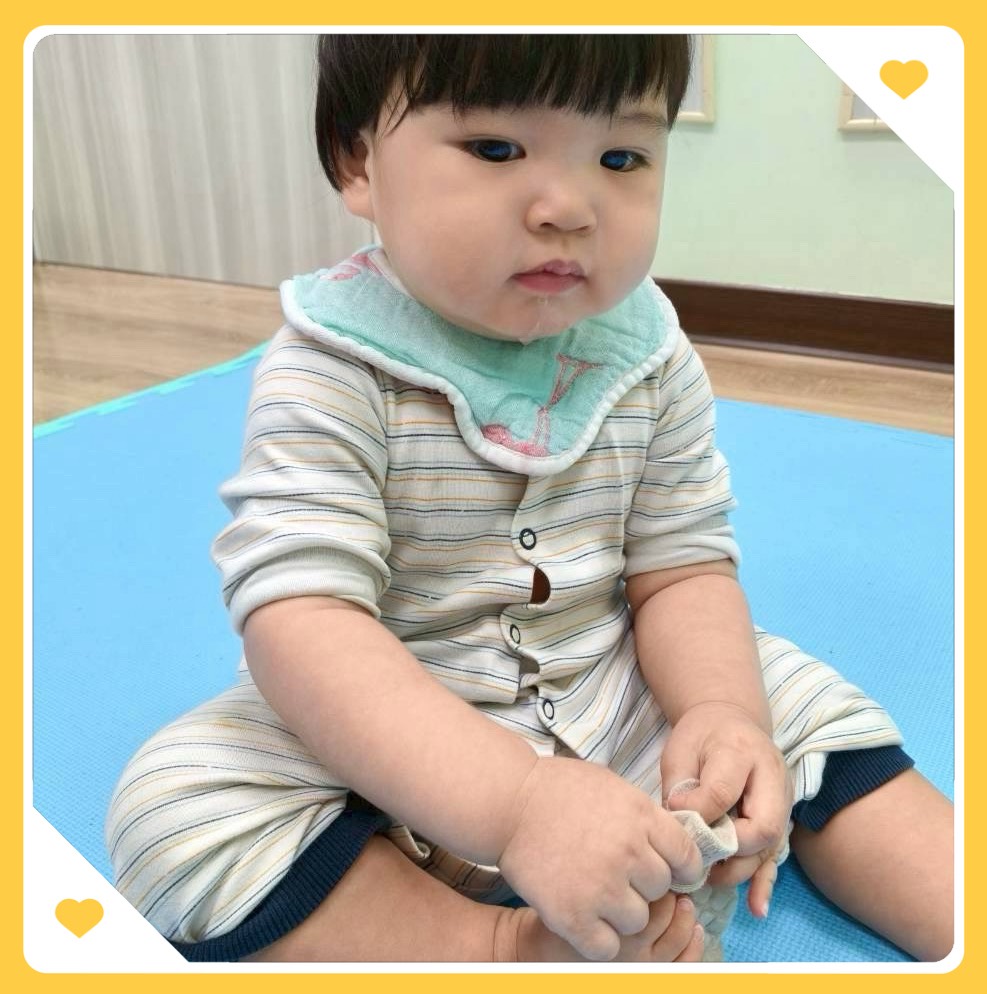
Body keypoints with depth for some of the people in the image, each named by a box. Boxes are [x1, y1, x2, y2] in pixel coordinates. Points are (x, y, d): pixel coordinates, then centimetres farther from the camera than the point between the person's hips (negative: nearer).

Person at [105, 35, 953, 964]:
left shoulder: (650, 360, -6)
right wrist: (521, 804, -40)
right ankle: (505, 947, -23)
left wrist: (724, 713, -25)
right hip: (389, 743, -3)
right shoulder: (328, 376, -22)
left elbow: (682, 570, -4)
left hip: (614, 705, 4)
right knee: (171, 804, -26)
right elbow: (303, 625, -30)